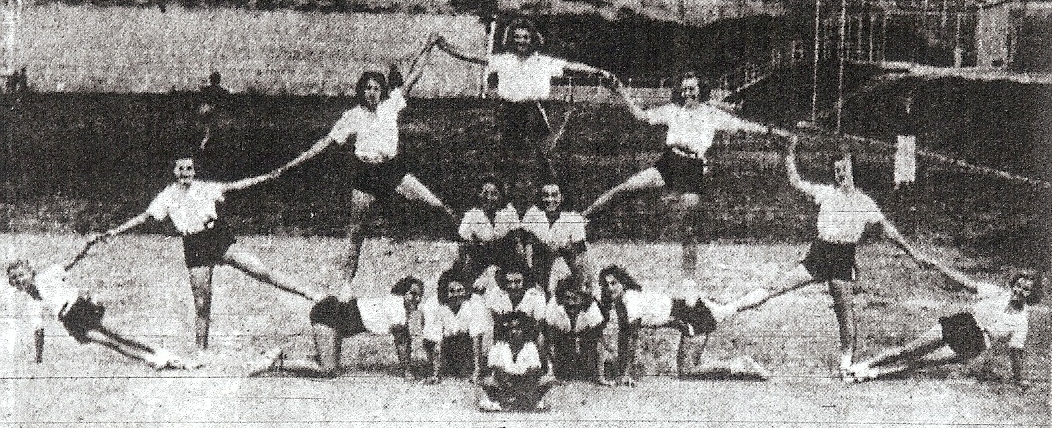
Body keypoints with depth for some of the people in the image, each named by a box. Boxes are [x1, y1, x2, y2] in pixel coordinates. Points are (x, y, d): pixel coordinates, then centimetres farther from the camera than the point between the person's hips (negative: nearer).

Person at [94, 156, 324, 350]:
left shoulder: (205, 188, 5)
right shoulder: (168, 196, 6)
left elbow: (235, 186, 5)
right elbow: (144, 216, 11)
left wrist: (267, 177, 0)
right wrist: (115, 231, 7)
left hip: (218, 237, -1)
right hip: (194, 247, 1)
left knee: (261, 271, -13)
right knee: (202, 304, 2)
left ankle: (310, 293, -12)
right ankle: (201, 352, 13)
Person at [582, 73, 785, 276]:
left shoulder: (711, 114, 6)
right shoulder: (672, 110, 12)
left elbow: (741, 124, 6)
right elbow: (641, 115, 15)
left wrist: (769, 130, -1)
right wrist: (623, 93, 10)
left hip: (693, 170, -2)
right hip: (668, 163, 2)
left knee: (687, 226, -2)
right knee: (624, 187, -14)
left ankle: (689, 271, 10)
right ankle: (584, 215, -4)